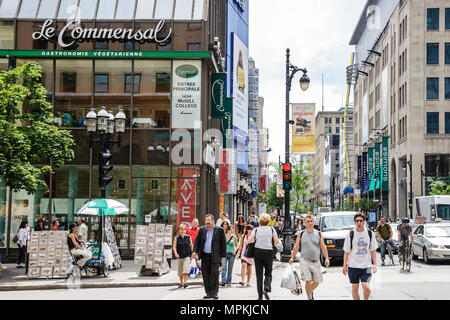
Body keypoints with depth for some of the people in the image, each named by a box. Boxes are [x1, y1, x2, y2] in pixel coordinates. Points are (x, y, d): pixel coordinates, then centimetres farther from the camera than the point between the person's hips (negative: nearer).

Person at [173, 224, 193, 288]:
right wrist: (176, 253, -19)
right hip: (180, 256, 1)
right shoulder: (176, 238, 1)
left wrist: (192, 253, 7)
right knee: (180, 271, 11)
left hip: (187, 256, -1)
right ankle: (181, 282, 24)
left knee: (186, 269, -16)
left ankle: (185, 282, -18)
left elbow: (191, 245, 9)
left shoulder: (188, 237, 2)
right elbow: (174, 246, -4)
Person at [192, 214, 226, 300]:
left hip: (215, 256, -3)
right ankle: (208, 293, 11)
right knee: (205, 275, 3)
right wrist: (195, 251, -3)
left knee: (214, 273, -11)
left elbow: (223, 243, 3)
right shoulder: (201, 230, 8)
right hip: (205, 256, 3)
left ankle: (214, 292, -2)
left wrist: (223, 255, 0)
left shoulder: (219, 230, 1)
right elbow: (197, 241, 11)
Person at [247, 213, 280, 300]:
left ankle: (260, 295, 3)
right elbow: (277, 242, -1)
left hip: (258, 252, 1)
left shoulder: (256, 230, 0)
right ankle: (266, 288, -15)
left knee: (259, 274, 5)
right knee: (268, 273, 12)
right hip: (269, 252, -1)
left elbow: (249, 241, -3)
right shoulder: (271, 229, 0)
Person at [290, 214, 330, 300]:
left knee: (317, 282, 6)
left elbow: (323, 247, 7)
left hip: (316, 261, 2)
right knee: (308, 281, -12)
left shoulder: (318, 234, 6)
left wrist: (326, 258, -2)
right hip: (305, 261, -2)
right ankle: (309, 297, 1)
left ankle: (310, 292, 34)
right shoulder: (301, 234, 4)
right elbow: (296, 246, 9)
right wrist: (292, 257, 6)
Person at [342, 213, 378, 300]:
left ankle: (366, 299, 13)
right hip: (353, 266, 0)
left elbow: (373, 250, 10)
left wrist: (374, 264, 2)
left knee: (366, 287, -13)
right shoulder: (350, 235, 3)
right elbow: (346, 251, 5)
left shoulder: (370, 234, 6)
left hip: (366, 266, 0)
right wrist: (345, 265, 1)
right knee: (355, 288, 4)